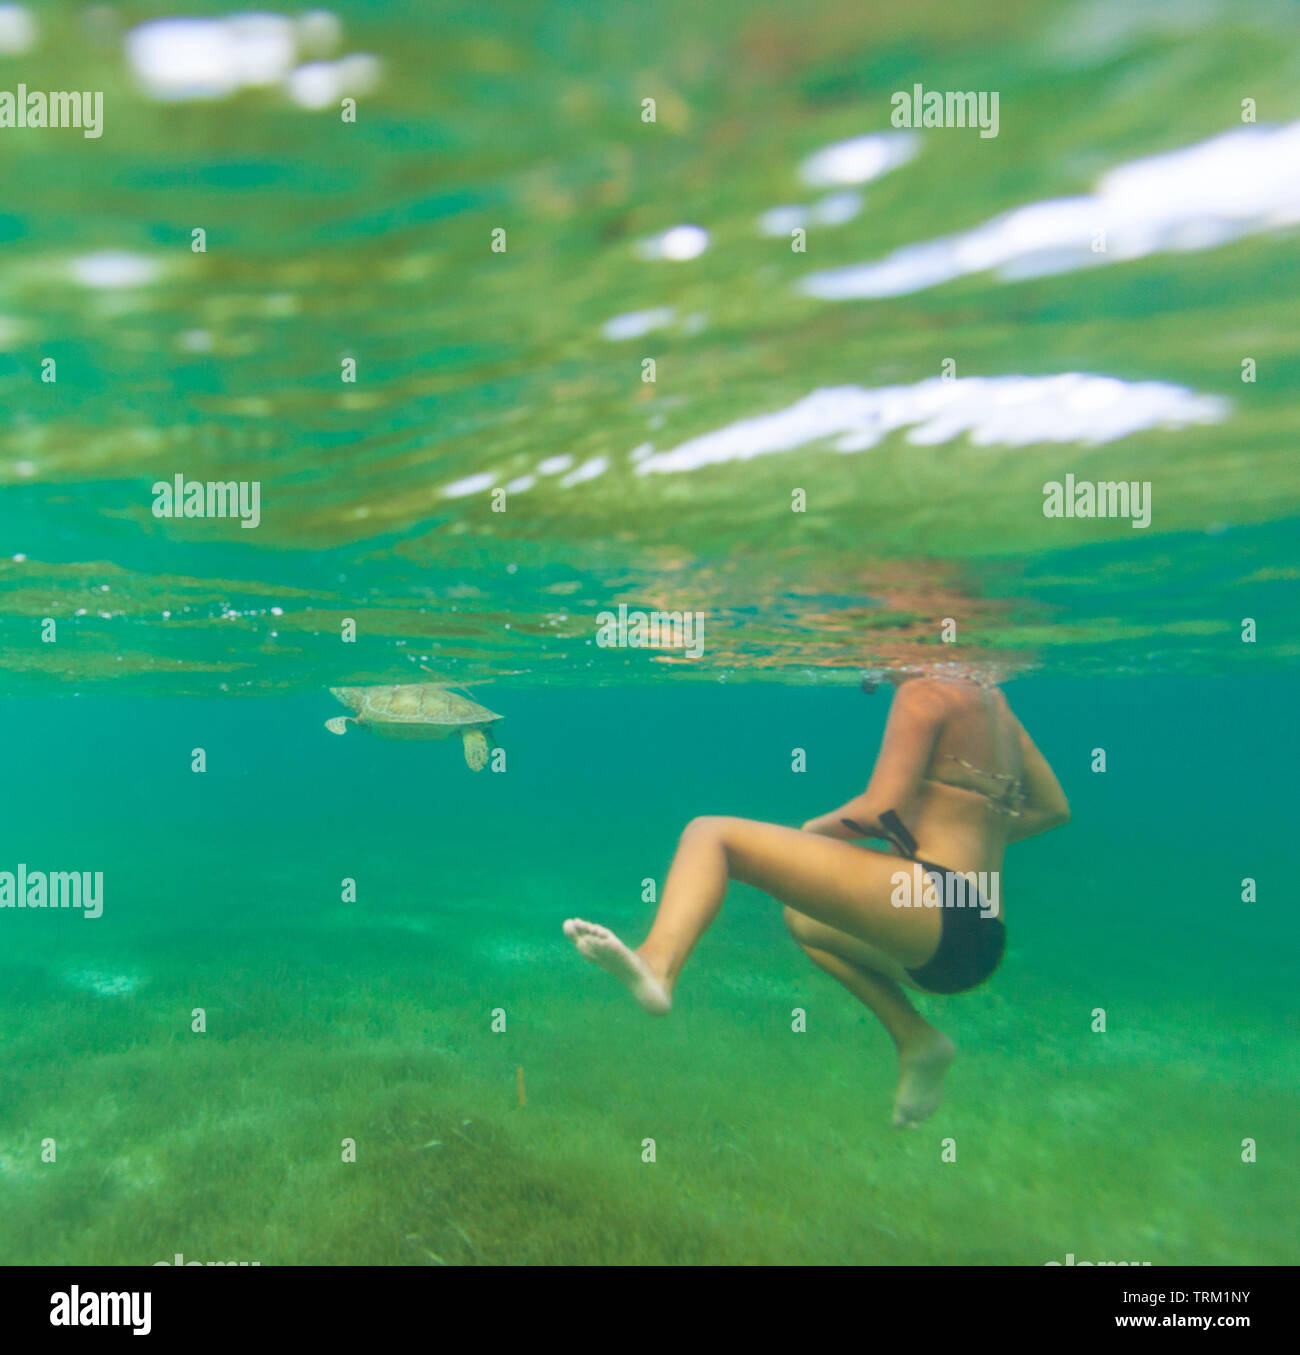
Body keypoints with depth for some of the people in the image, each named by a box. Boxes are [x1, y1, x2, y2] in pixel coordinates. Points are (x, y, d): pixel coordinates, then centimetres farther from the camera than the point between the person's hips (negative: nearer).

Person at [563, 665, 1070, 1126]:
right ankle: (915, 1037, 22)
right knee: (802, 917, 34)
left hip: (932, 909, -9)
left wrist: (815, 829, 5)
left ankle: (657, 964, -37)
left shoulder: (925, 692, -3)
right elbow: (1055, 808, 30)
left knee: (710, 834, -11)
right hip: (982, 940, 10)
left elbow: (876, 811, -14)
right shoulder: (994, 703, 21)